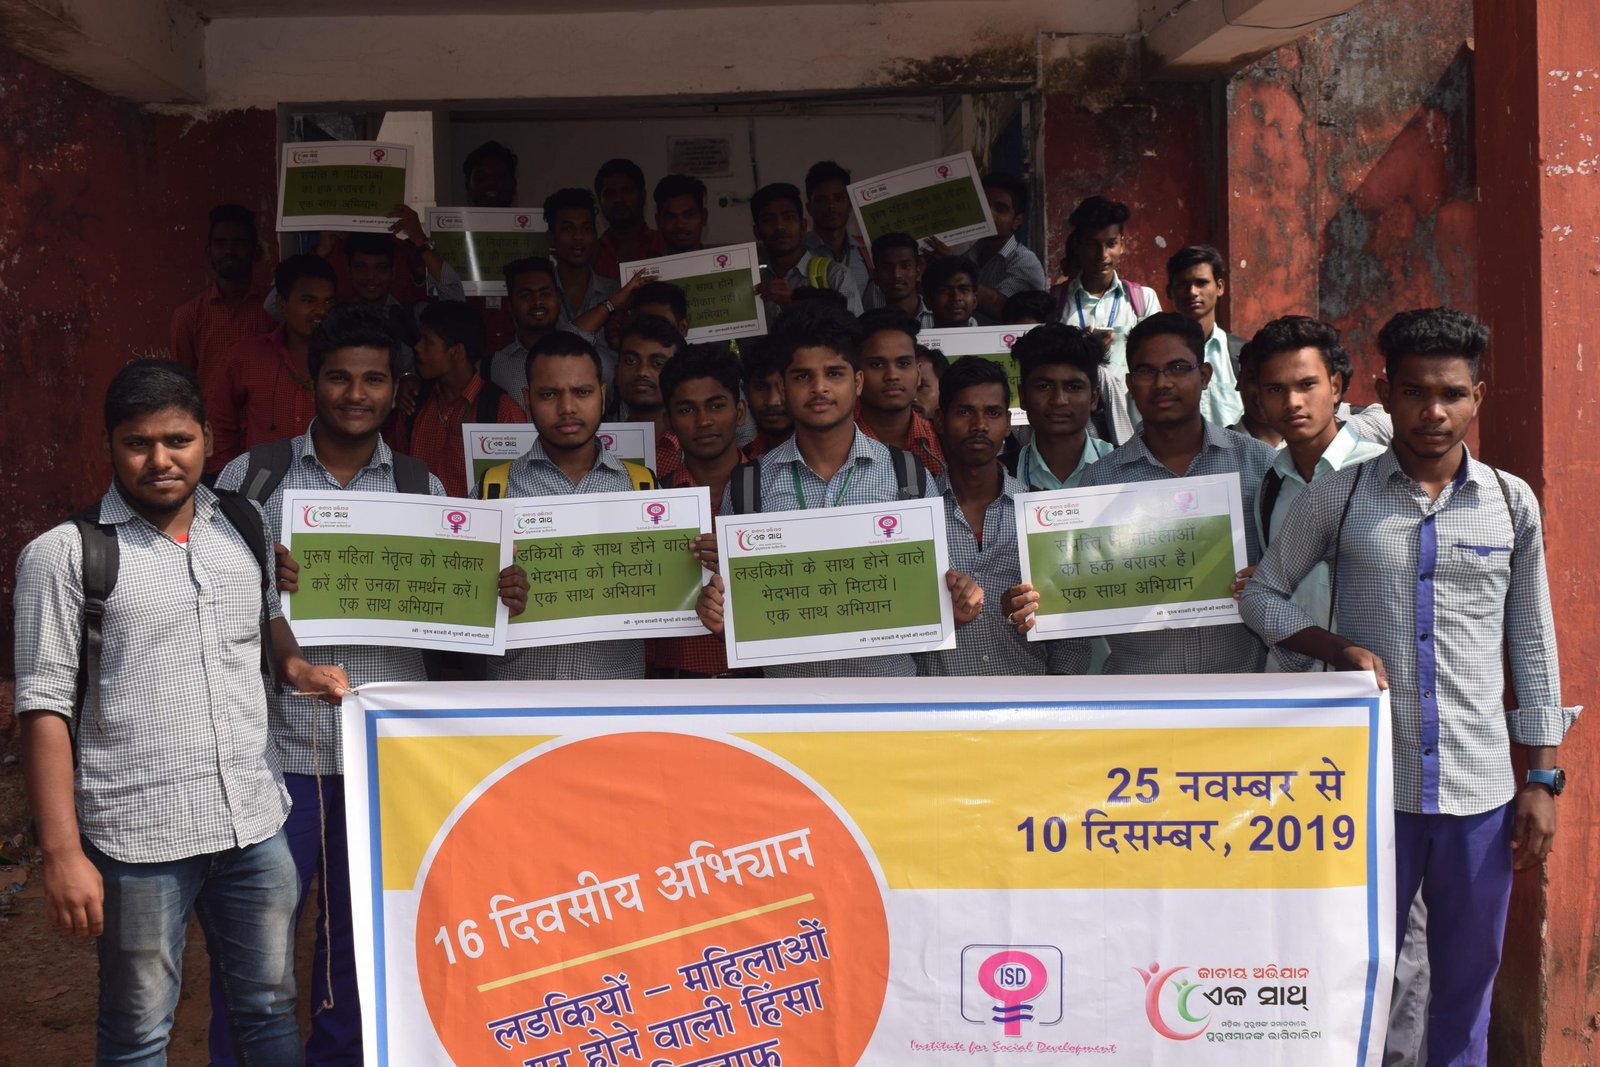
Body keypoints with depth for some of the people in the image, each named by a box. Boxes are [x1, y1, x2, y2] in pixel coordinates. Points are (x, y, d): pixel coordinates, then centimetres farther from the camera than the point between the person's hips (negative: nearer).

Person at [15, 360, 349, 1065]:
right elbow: (45, 709, -7)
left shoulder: (245, 527, 8)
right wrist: (62, 853, -12)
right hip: (137, 841, -4)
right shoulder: (63, 555, -6)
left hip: (256, 822, 4)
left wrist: (295, 666, 6)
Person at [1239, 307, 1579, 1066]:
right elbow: (1261, 594, 7)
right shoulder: (1337, 498, 0)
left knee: (1467, 985, 11)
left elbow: (1533, 646, 8)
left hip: (1481, 790, 1)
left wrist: (1542, 781, 5)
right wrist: (1339, 649, -11)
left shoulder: (1511, 503, 4)